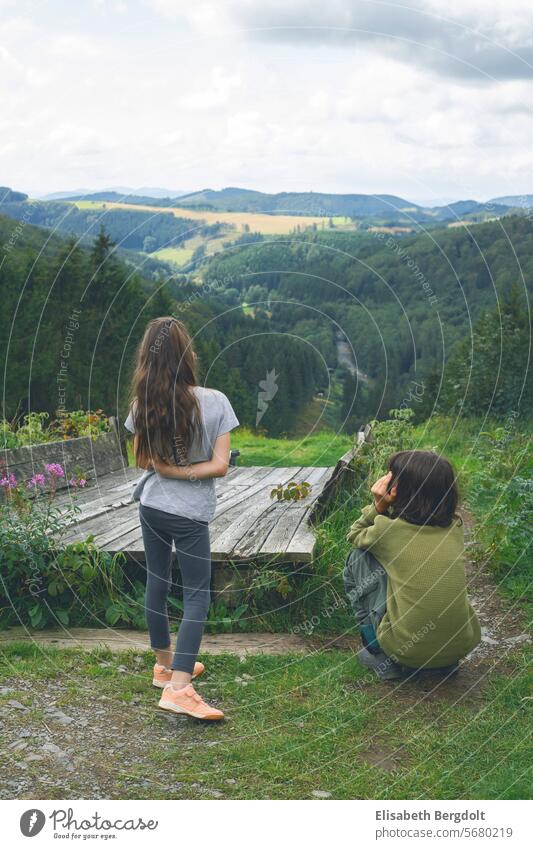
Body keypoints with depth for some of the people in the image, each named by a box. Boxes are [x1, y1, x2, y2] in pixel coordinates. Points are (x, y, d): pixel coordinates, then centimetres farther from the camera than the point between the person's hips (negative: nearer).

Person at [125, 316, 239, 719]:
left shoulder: (144, 405, -5)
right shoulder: (214, 402, -15)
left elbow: (143, 459, 5)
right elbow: (220, 465, -15)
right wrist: (188, 472, -11)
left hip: (152, 506, 5)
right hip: (191, 513, -5)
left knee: (157, 584, 17)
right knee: (197, 595, 1)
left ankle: (165, 665, 33)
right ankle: (178, 687, -10)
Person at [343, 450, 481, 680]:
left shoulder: (388, 530, -11)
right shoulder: (455, 527, 1)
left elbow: (355, 535, 12)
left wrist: (378, 506, 0)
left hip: (406, 651, -5)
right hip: (461, 647, 5)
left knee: (358, 559, 9)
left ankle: (382, 658, 10)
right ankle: (446, 661, 22)